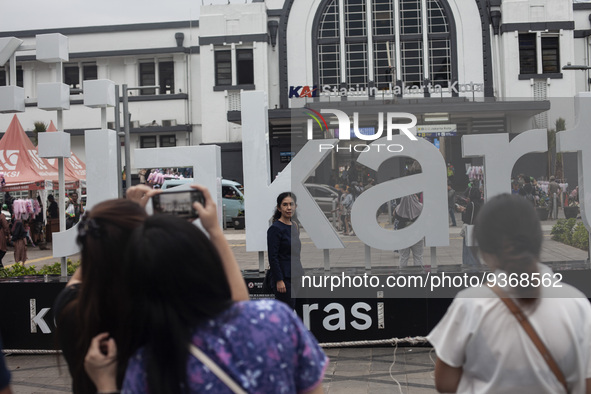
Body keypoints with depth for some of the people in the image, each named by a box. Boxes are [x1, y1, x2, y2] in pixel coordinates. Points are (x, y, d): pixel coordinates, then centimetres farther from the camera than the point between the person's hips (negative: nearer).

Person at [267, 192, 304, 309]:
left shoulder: (294, 226, 11)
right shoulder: (275, 229, -14)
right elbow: (272, 257, -17)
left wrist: (301, 273, 18)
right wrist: (279, 280, -20)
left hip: (294, 275, 8)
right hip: (283, 276, -8)